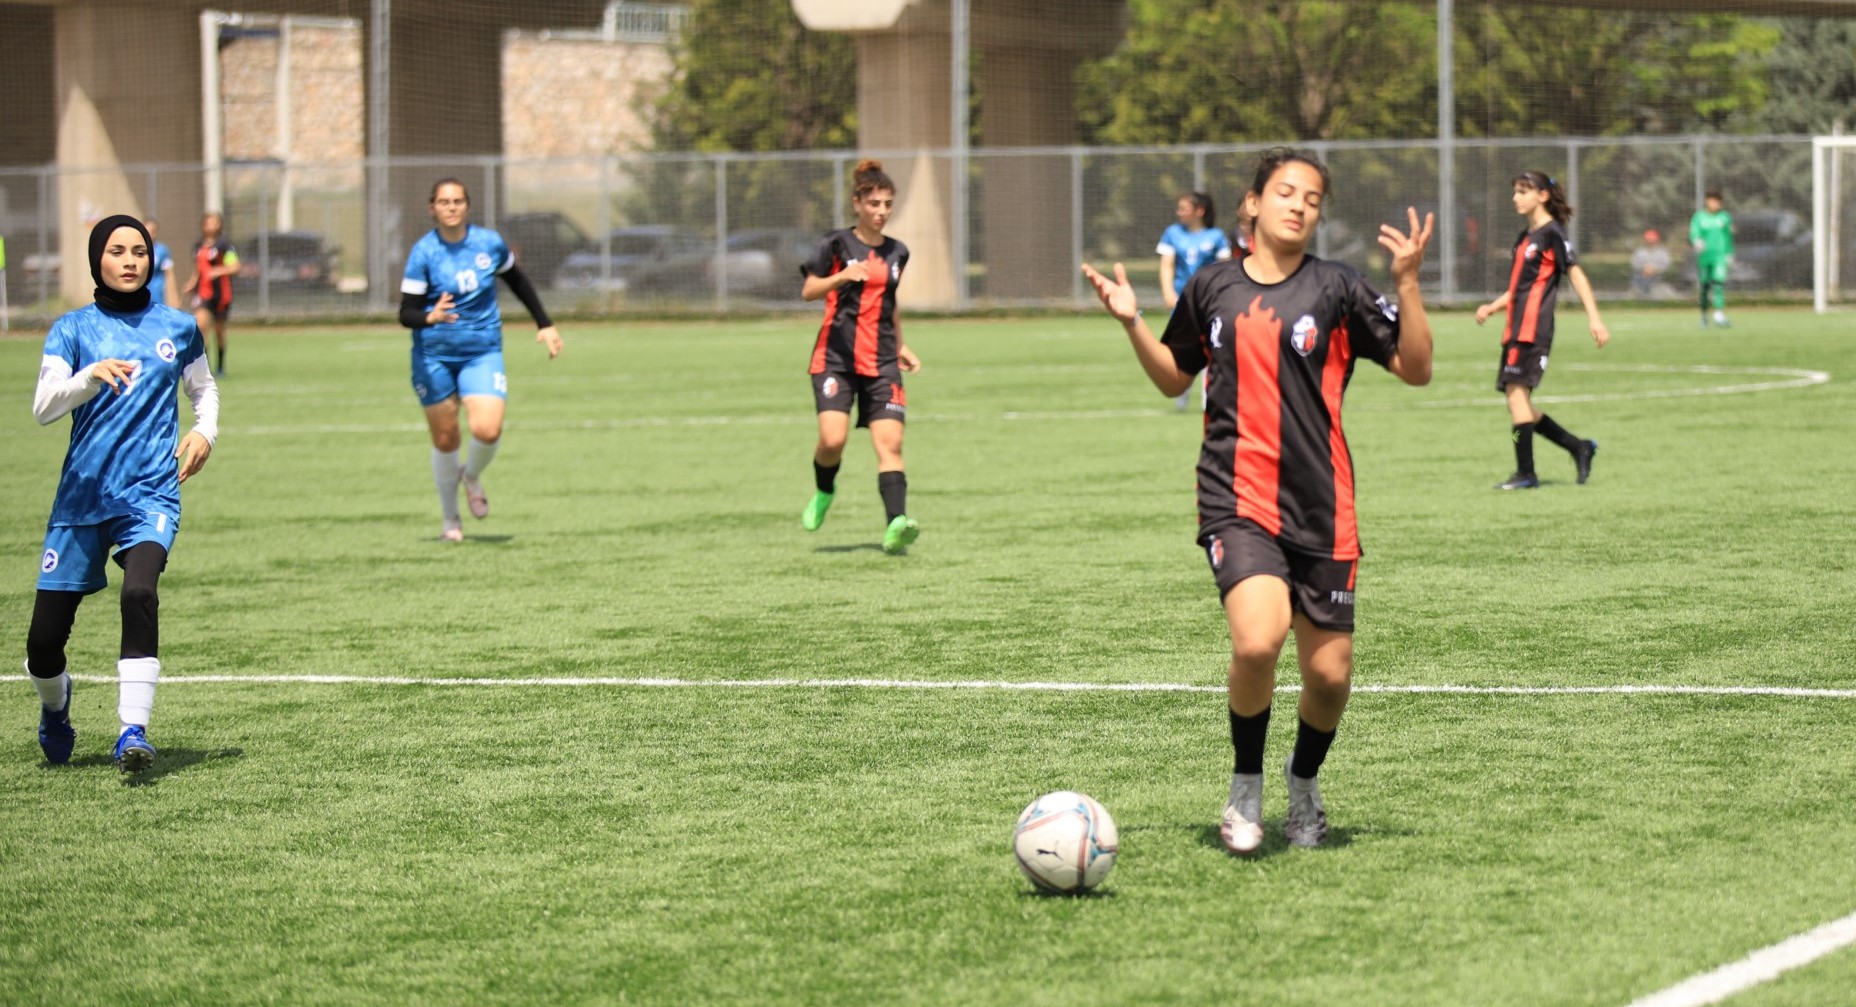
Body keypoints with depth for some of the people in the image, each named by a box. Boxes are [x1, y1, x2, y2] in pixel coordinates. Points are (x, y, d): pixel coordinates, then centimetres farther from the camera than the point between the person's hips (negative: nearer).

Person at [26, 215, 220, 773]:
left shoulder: (178, 328, 9)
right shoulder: (72, 329, 4)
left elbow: (203, 389, 26)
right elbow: (42, 407, -9)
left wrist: (205, 431, 6)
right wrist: (92, 375, -27)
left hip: (150, 491, 0)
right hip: (82, 493, 1)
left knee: (139, 591, -30)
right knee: (44, 637, -1)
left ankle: (132, 730, -30)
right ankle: (55, 704, 34)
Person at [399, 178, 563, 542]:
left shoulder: (490, 243, -2)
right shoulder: (423, 253, -9)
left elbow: (518, 282, 17)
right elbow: (406, 313, -13)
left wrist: (545, 324, 18)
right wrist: (430, 317, -34)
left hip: (483, 352, 1)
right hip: (434, 355, -1)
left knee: (487, 430, -19)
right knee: (445, 439, 5)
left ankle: (472, 476, 16)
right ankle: (450, 520, 25)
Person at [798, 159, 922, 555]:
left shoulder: (897, 253, 14)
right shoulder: (836, 244, 1)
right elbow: (808, 291, -4)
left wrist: (901, 346, 20)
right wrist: (841, 276, -21)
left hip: (881, 362, 3)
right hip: (836, 358, -3)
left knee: (890, 442, -13)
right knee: (833, 439, -16)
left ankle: (895, 525, -23)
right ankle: (824, 492, 17)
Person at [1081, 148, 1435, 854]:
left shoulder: (1336, 289, 2)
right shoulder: (1211, 288, 9)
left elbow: (1416, 369, -1)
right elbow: (1174, 378, 23)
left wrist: (1407, 282, -12)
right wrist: (1132, 324, 8)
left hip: (1321, 507, 0)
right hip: (1236, 500, 0)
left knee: (1329, 676, 2)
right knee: (1256, 642, -26)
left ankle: (1304, 784, 35)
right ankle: (1246, 786, -1)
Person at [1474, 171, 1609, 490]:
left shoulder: (1552, 234, -6)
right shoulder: (1525, 237, 20)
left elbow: (1576, 274, -11)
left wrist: (1594, 319, -18)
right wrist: (1492, 307, 13)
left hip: (1533, 328, -9)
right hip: (1516, 329, 9)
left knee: (1516, 391, -13)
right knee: (1517, 400, 7)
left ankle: (1525, 473, -11)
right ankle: (1579, 447, 16)